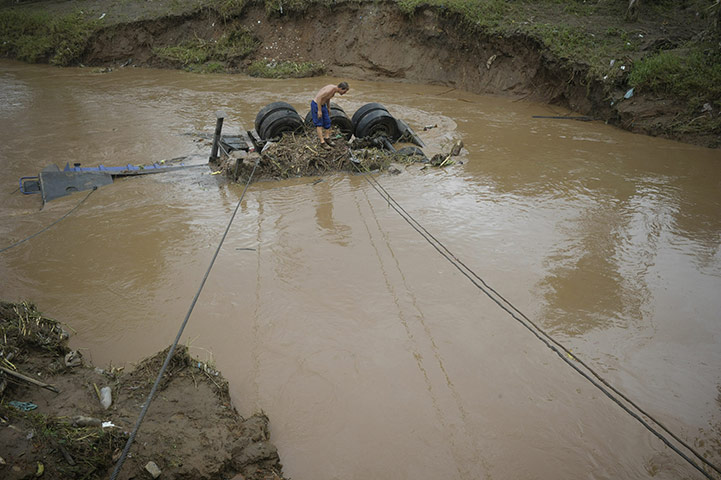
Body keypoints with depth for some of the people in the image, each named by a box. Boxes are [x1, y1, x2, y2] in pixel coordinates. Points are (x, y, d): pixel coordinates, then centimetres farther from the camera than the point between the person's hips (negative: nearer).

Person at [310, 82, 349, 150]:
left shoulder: (334, 89, 0)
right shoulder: (330, 89, -29)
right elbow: (319, 97, -30)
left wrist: (328, 108, 25)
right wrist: (319, 110, -26)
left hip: (322, 105, 9)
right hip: (316, 105, -9)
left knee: (327, 122, 12)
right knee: (319, 124, -5)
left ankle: (327, 138, 25)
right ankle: (322, 142, -3)